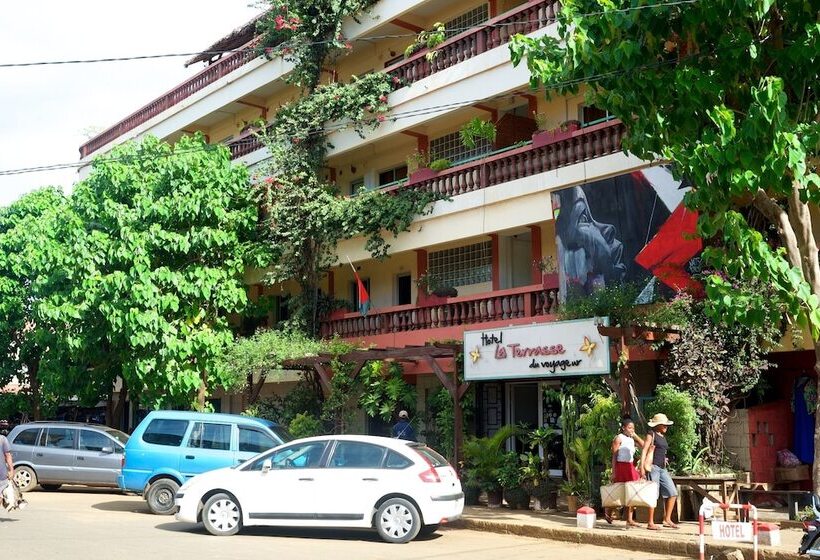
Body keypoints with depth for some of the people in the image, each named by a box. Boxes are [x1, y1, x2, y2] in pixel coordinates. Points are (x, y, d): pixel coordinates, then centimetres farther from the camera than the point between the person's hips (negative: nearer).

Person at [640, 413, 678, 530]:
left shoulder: (663, 436, 20)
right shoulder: (651, 434, -3)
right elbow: (644, 450, -10)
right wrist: (642, 466, -19)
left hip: (663, 468, 8)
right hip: (653, 467, -8)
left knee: (673, 493, 1)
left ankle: (667, 520, 9)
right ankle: (650, 523, -2)